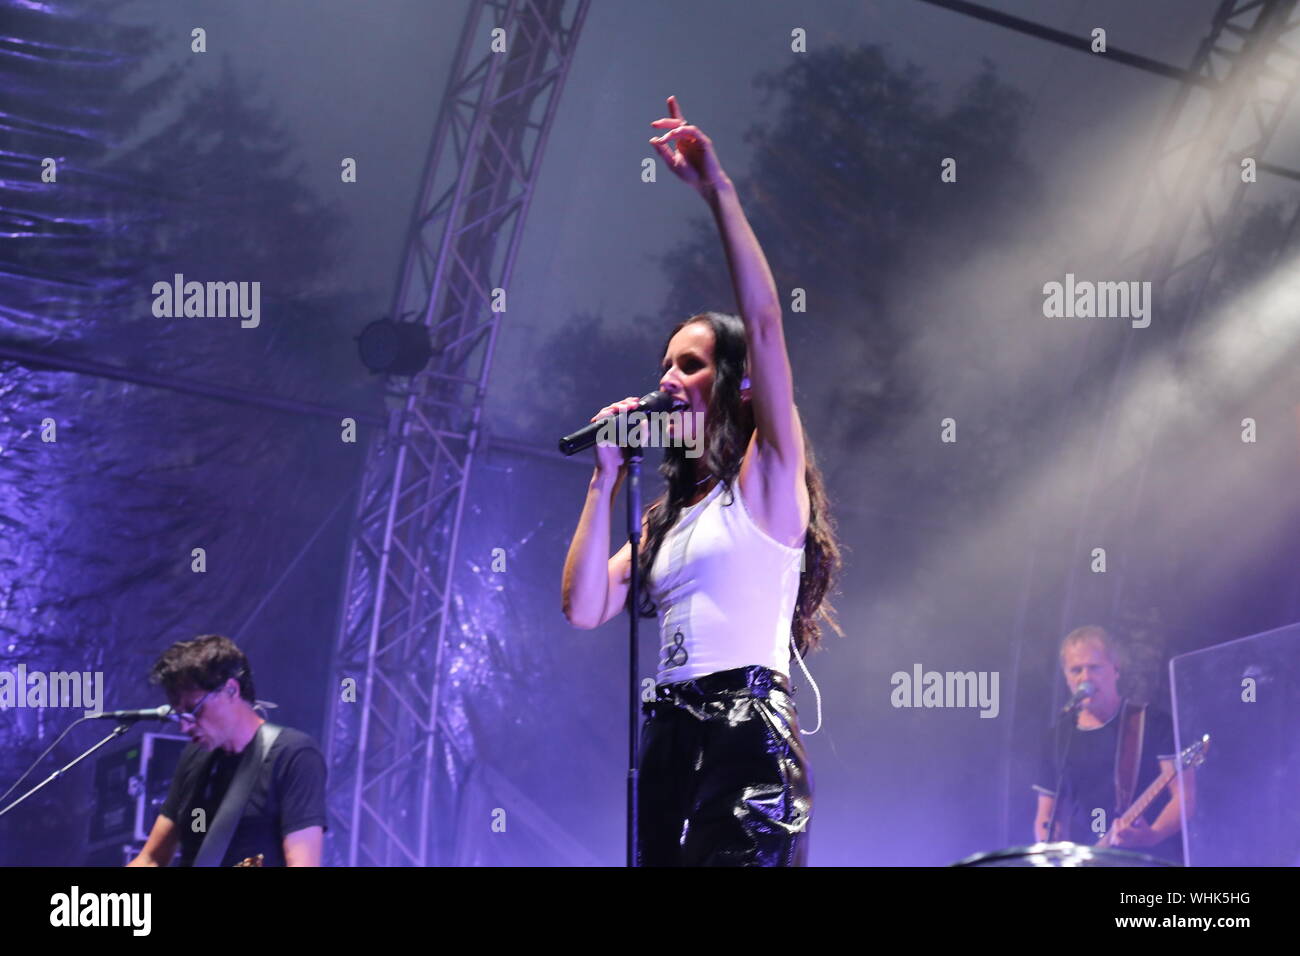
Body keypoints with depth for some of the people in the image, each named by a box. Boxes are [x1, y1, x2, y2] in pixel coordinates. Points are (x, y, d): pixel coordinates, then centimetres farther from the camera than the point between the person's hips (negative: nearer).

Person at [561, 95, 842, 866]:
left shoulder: (767, 479, 4)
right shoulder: (669, 517, 23)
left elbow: (765, 324, -8)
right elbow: (586, 608, 12)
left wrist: (719, 191, -10)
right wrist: (606, 479, 12)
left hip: (749, 734, -7)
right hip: (669, 740, 7)